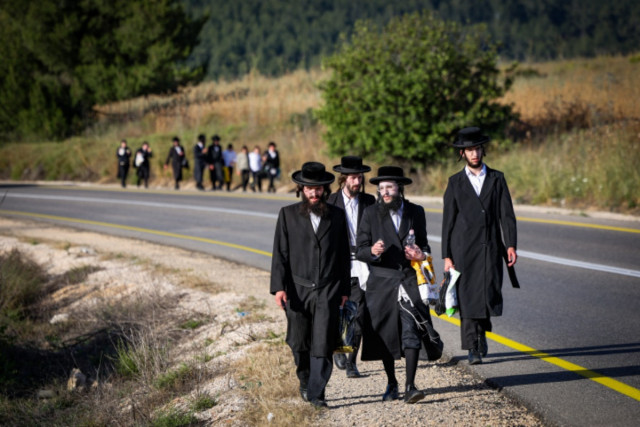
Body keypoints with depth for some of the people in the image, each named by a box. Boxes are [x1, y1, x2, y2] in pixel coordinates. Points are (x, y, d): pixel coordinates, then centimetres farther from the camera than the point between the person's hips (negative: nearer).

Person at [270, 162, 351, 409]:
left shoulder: (336, 216, 8)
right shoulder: (288, 214, 6)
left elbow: (343, 255, 12)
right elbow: (280, 253, 2)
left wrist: (345, 289, 8)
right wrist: (278, 286, -7)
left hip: (328, 291, 0)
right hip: (297, 289, 0)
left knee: (323, 345, -9)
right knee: (299, 344, 7)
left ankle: (316, 393, -4)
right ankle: (305, 381, 31)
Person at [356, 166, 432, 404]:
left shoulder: (416, 212, 8)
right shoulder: (371, 214, 3)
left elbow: (423, 244, 19)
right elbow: (360, 250, 3)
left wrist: (421, 254, -5)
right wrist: (372, 251, -20)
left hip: (409, 280, 0)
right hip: (382, 282, 0)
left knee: (411, 332, -13)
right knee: (384, 336, 6)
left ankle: (410, 386, -13)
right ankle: (391, 383, 23)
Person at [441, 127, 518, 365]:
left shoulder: (496, 179, 11)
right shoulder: (455, 183, 7)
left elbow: (507, 215, 7)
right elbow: (448, 221, 6)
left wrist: (511, 245, -4)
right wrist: (447, 256, 0)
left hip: (491, 248, 1)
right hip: (464, 249, -1)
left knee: (490, 296, -6)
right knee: (467, 298, -5)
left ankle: (482, 331, 24)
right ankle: (473, 348, 1)